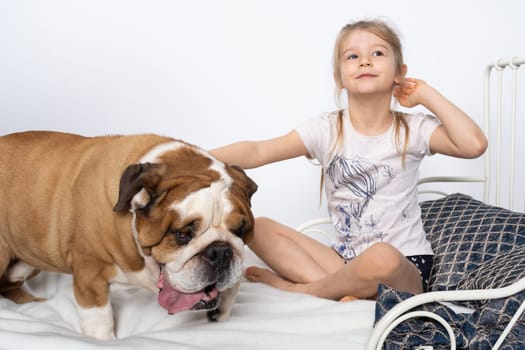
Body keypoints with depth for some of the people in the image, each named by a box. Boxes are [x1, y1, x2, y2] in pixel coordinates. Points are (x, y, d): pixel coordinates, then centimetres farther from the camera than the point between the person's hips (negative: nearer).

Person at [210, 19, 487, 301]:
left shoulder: (413, 129, -4)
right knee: (259, 228, -7)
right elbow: (258, 152, -11)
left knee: (382, 258, -39)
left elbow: (474, 144, -21)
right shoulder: (327, 130, -1)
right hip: (346, 258, 3)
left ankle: (301, 289, -11)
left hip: (406, 267, -3)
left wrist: (427, 95, -11)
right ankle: (341, 287, -23)